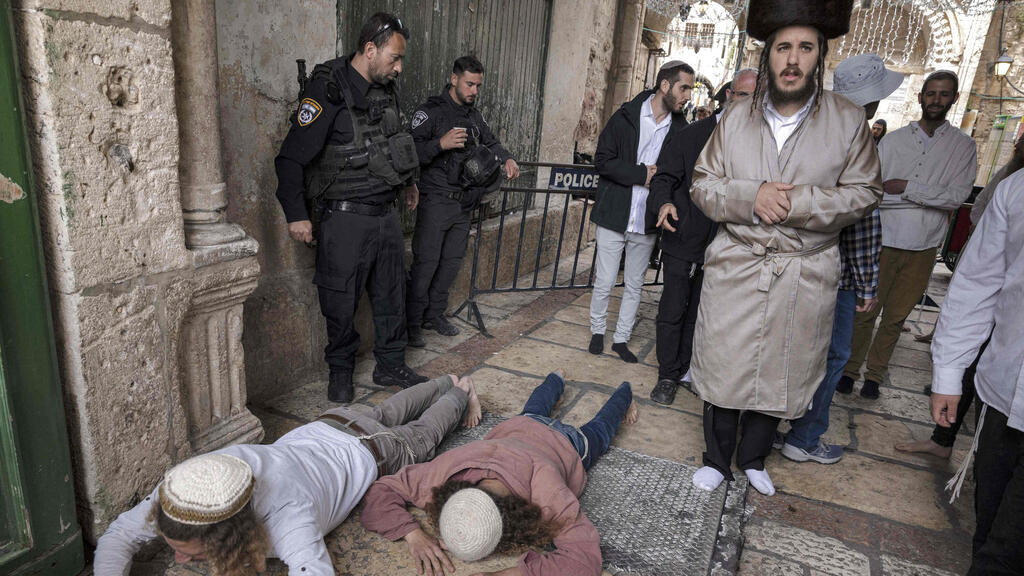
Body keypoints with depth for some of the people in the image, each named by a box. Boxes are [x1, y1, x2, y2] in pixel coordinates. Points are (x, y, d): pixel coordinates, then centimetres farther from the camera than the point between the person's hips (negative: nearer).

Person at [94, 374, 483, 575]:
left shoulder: (286, 516, -52)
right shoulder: (186, 485, -35)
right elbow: (119, 536, -23)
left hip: (370, 455, -5)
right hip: (320, 428, 5)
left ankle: (461, 394, 58)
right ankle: (446, 384, 62)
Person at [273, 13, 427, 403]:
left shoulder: (385, 89, 8)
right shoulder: (328, 91, -15)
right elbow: (292, 157, -14)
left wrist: (408, 181, 34)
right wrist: (296, 215, -15)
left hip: (385, 212, 7)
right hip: (345, 218, -7)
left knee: (391, 295, 13)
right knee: (341, 301, 5)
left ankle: (391, 367, 28)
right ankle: (340, 371, 26)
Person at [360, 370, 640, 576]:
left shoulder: (547, 493, -54)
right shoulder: (445, 469, -45)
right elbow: (380, 491, -35)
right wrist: (414, 535, -53)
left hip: (566, 444, -2)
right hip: (518, 428, 2)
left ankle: (624, 393, 64)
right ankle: (557, 379, 70)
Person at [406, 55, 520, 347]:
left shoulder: (475, 115, 15)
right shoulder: (430, 111, -7)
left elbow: (490, 142, 25)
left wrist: (507, 159, 5)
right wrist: (441, 144, -28)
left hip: (464, 202, 7)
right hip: (436, 200, -7)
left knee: (452, 260, 12)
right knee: (426, 262, -6)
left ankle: (435, 314, 26)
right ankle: (412, 322, 6)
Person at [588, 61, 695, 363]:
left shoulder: (680, 129, 4)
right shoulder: (626, 117, -4)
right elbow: (602, 160, -9)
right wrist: (642, 174, -16)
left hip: (647, 223, 3)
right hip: (615, 216, -3)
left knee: (634, 285, 12)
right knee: (604, 282, 4)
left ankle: (621, 338, 27)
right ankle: (597, 331, 27)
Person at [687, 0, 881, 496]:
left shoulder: (848, 121, -1)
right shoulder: (735, 119, 3)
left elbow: (863, 193, -1)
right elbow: (702, 183, 3)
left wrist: (797, 203, -17)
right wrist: (749, 196, -17)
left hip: (805, 275, 0)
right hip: (735, 266, 0)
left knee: (782, 372, 12)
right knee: (723, 366, 6)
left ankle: (753, 457, 36)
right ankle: (717, 459, 28)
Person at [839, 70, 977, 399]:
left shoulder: (963, 146, 4)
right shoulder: (893, 140, 3)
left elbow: (958, 196, -9)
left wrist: (907, 187, -14)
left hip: (922, 248, 1)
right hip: (883, 240, -1)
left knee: (896, 317, 11)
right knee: (866, 311, 3)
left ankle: (875, 374, 25)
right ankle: (850, 369, 17)